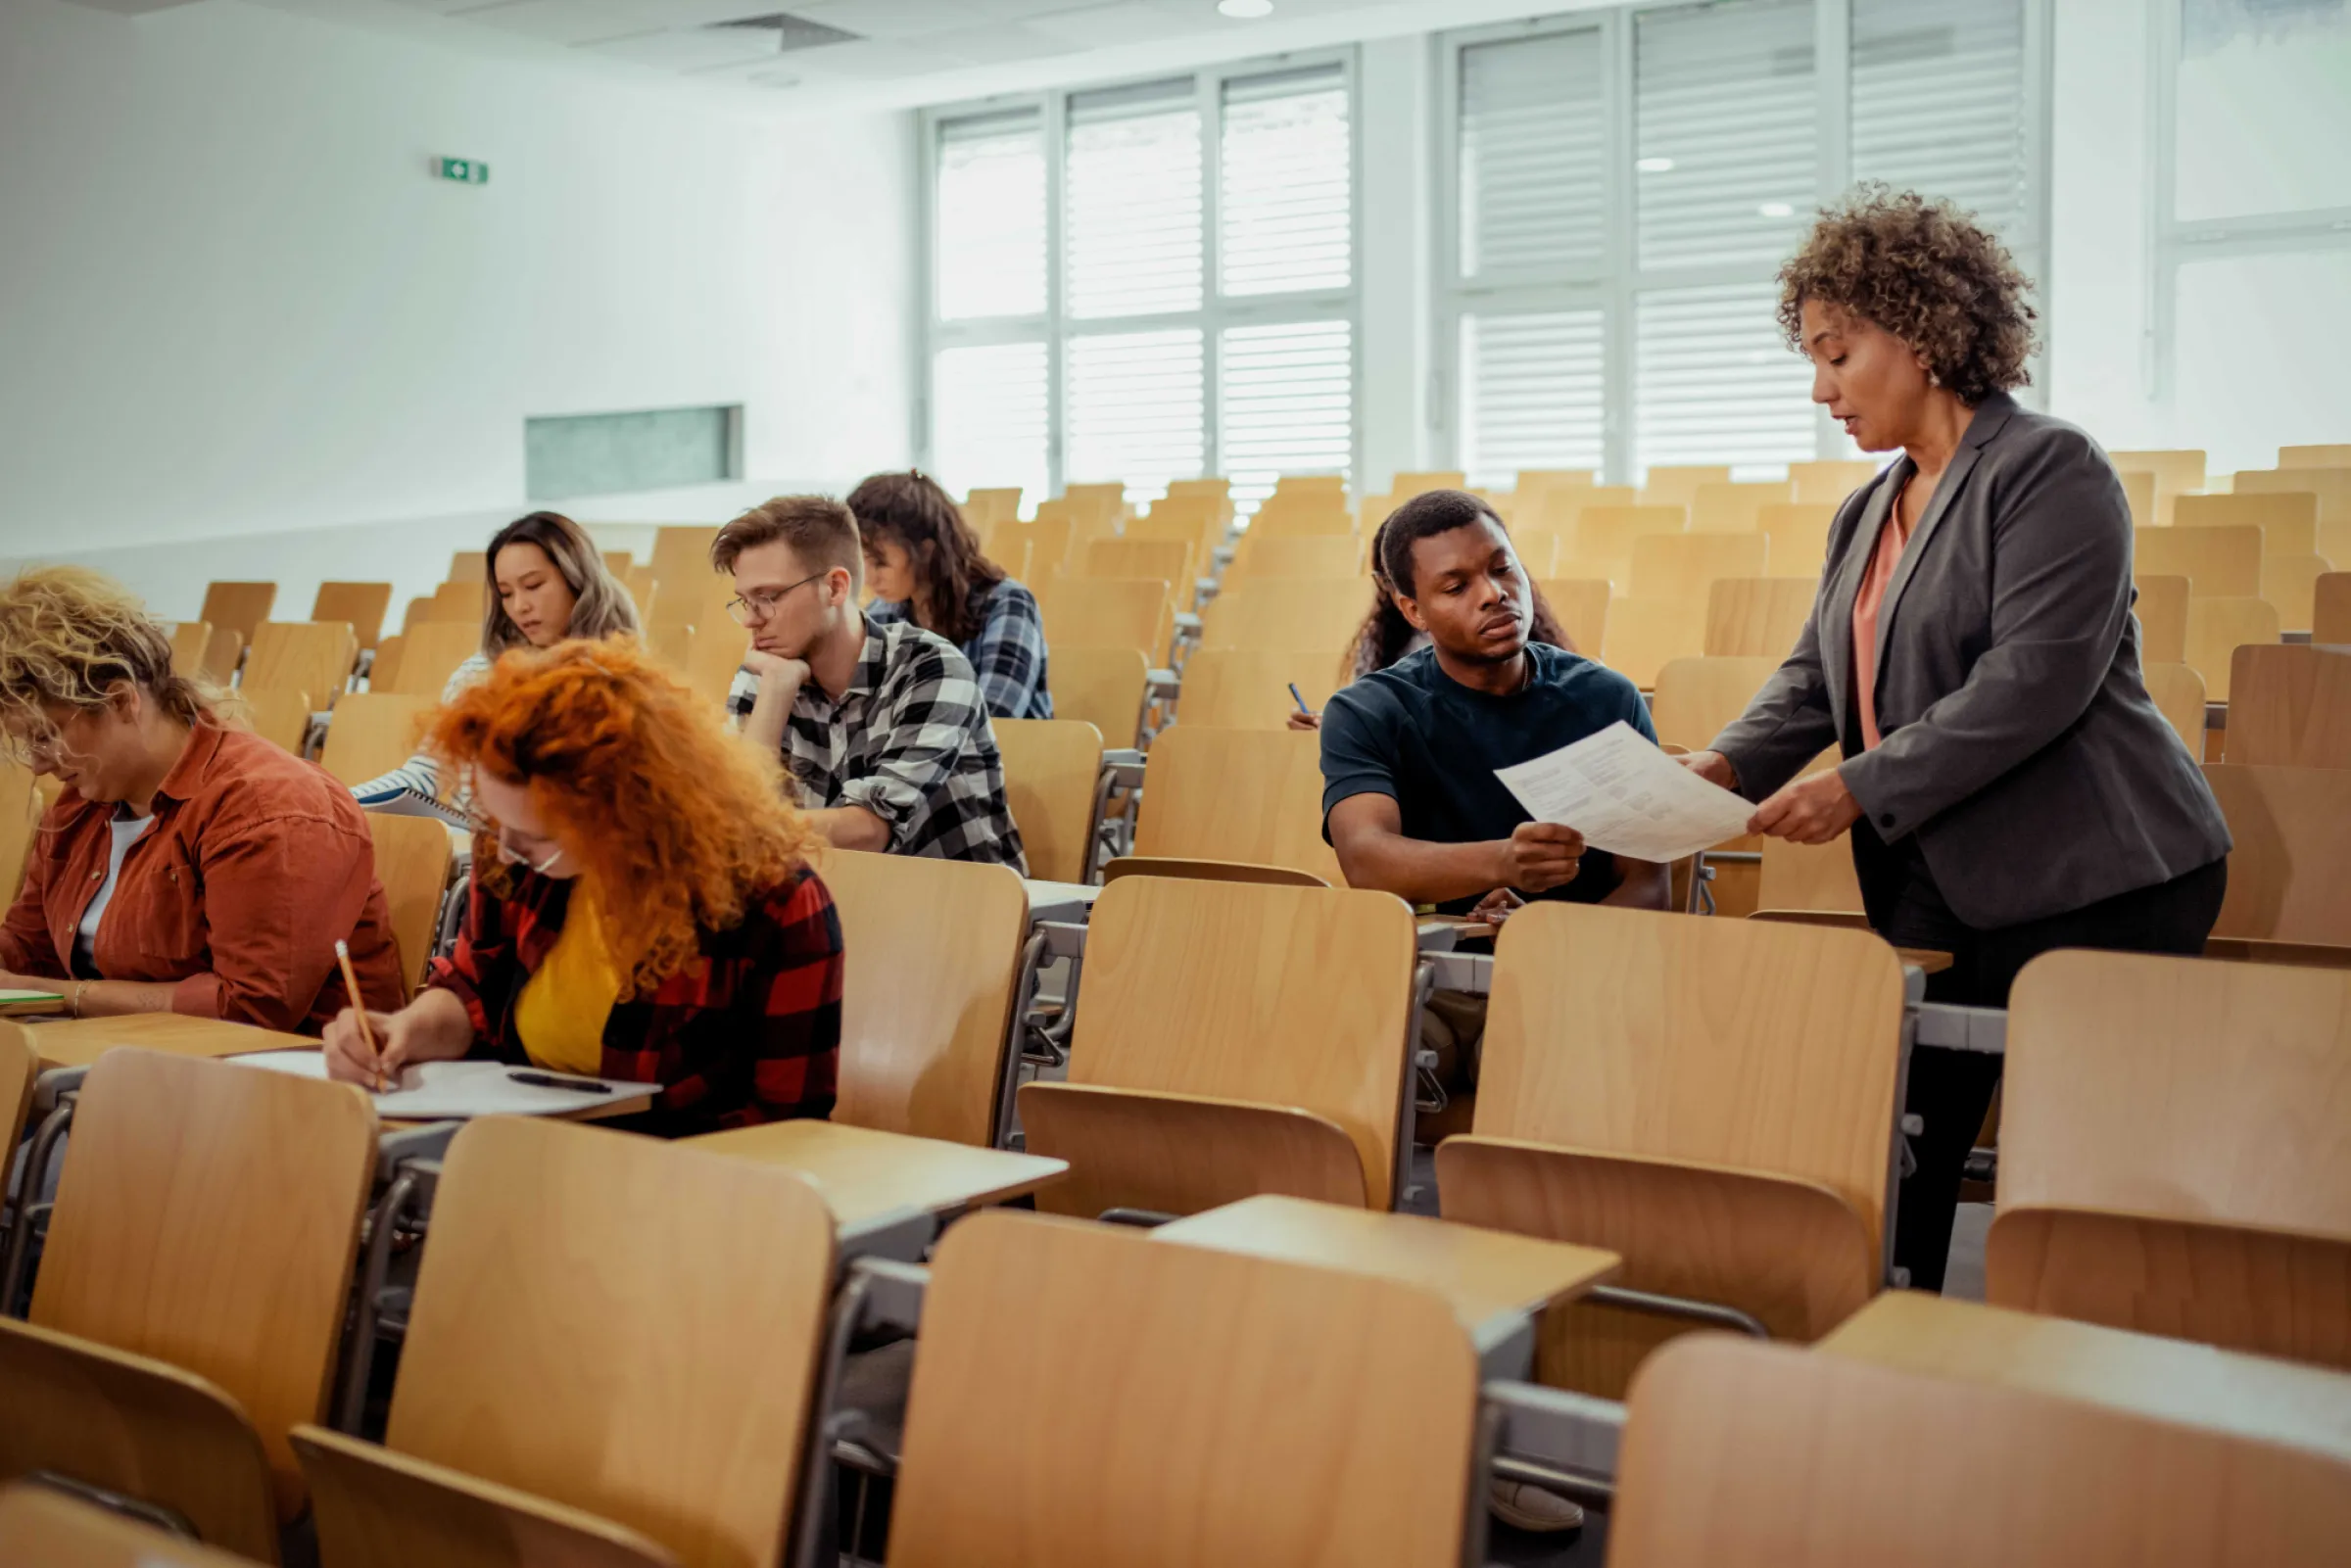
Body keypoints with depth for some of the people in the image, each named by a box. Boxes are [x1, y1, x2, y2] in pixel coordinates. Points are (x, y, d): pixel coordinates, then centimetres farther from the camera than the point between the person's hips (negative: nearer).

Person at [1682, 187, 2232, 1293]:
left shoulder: (2050, 469, -10)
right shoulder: (1867, 514, 17)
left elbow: (2037, 677, -20)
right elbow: (1814, 681, 16)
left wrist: (1861, 791, -21)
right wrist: (1727, 767, -3)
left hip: (2089, 883, -8)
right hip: (1940, 884, 8)